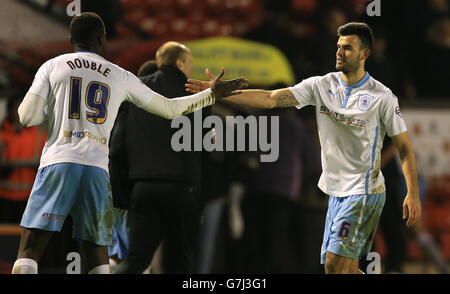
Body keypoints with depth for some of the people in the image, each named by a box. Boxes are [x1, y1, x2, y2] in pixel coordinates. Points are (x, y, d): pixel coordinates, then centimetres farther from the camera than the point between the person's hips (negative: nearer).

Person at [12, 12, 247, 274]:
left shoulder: (52, 67, 9)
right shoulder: (120, 77, 15)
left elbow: (27, 117, 2)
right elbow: (170, 109, 22)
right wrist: (213, 94, 35)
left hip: (58, 162, -2)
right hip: (96, 167, 2)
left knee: (29, 251, -6)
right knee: (97, 258, 10)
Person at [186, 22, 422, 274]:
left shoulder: (382, 97, -7)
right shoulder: (322, 86, 5)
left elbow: (405, 147, -4)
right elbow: (271, 99, 0)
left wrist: (413, 194, -13)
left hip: (364, 191, -6)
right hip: (336, 191, 6)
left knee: (335, 264, -15)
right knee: (346, 269, 7)